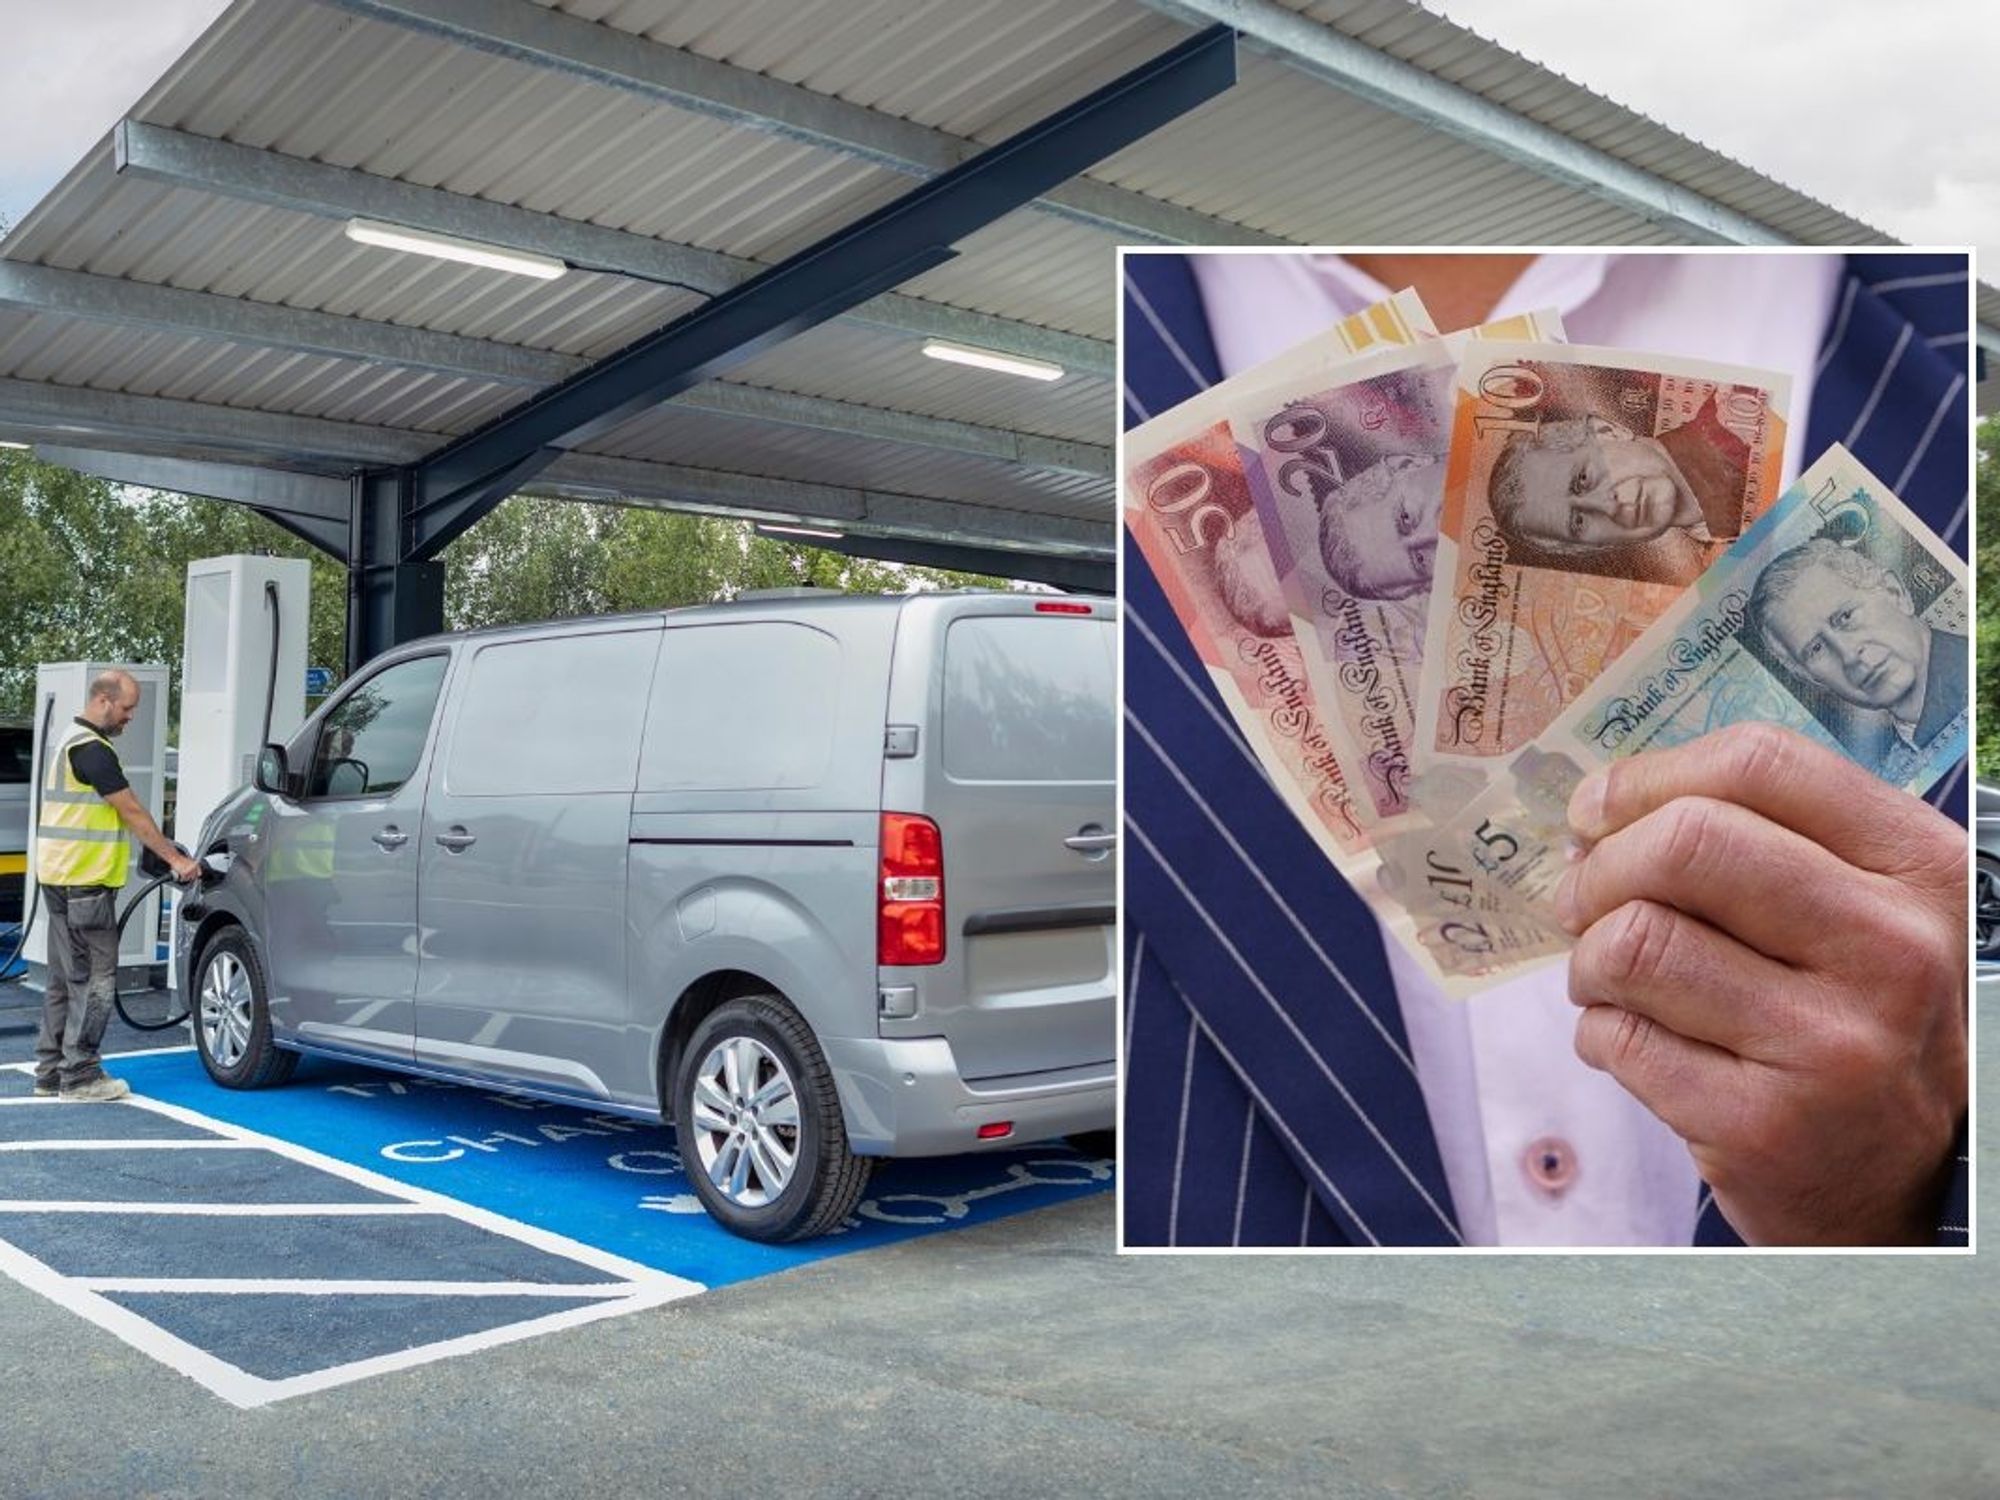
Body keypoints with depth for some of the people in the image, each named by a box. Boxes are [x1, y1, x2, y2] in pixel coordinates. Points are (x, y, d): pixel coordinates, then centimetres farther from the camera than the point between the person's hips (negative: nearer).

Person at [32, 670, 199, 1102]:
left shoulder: (73, 741, 18)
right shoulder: (92, 749, -16)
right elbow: (132, 812, -16)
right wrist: (175, 859, -12)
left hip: (63, 880, 11)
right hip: (83, 883, -11)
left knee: (66, 979, 14)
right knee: (94, 980, -5)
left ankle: (50, 1071, 19)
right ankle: (79, 1075, -1)